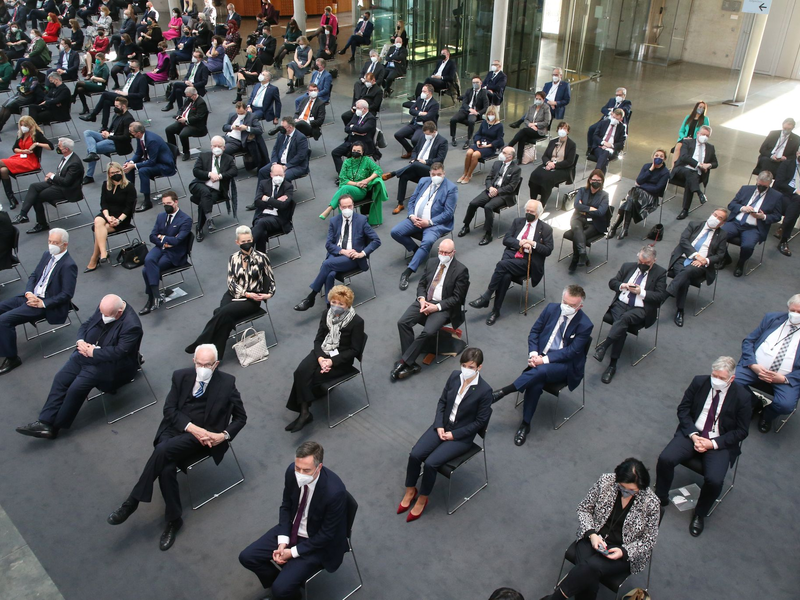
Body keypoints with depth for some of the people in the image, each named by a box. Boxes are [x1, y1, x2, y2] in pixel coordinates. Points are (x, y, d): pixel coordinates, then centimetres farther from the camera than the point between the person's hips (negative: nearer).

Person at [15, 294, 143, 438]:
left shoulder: (131, 325, -27)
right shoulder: (104, 308, -3)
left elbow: (118, 352, -29)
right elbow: (85, 325, 10)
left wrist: (93, 352, -22)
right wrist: (81, 341, -9)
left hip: (109, 364, -8)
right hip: (88, 352, 8)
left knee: (77, 387, -18)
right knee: (61, 378, -4)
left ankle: (55, 426, 0)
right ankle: (45, 422, -2)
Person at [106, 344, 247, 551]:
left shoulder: (227, 382, -2)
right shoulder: (181, 376, 6)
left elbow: (241, 417, 5)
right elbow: (169, 409, 2)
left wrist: (224, 435, -14)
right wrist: (191, 427, -15)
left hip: (204, 437, -3)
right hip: (175, 429, 4)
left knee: (163, 451, -31)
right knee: (166, 468, -28)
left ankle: (132, 502, -17)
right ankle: (173, 520, -10)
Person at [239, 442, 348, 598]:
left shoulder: (334, 491, -35)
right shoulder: (292, 472, -18)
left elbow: (326, 534, -21)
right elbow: (286, 506, 0)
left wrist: (293, 552, -16)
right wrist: (283, 541, -10)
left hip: (317, 543, -6)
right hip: (291, 530, 6)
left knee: (280, 590, -16)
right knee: (247, 557, -1)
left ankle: (291, 589, 19)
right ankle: (286, 578, 19)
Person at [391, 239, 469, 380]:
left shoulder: (461, 270, -7)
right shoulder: (431, 264, 10)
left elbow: (457, 298, -9)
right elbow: (421, 284, 15)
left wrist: (437, 307, -18)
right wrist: (422, 299, -7)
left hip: (444, 306, -5)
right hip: (424, 301, 5)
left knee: (428, 331, -30)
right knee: (402, 322, -18)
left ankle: (403, 362, -18)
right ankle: (411, 364, -16)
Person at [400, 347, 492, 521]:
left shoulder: (485, 390, -20)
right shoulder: (454, 376, -5)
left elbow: (480, 422, -14)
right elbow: (442, 402, 6)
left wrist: (454, 434, -14)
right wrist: (439, 426, -7)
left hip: (462, 436, -5)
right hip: (442, 426, 5)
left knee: (431, 462, -21)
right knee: (415, 454, -14)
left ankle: (422, 499, 4)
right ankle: (410, 492, 9)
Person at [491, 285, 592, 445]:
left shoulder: (585, 325, -14)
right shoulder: (551, 308, -1)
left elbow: (571, 351, -16)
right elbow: (534, 331, 6)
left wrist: (545, 360, -23)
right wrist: (533, 354, -10)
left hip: (566, 366, -3)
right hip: (541, 358, 3)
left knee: (540, 370, -36)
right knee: (536, 383, -28)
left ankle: (503, 391, -26)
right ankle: (525, 424, -14)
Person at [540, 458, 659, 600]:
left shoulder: (650, 502, -15)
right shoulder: (605, 481, -11)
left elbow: (647, 541, -4)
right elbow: (584, 508, 1)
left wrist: (623, 551, -20)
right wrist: (591, 534, -15)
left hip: (625, 554, -2)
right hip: (594, 538, 2)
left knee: (591, 567, -29)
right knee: (588, 576, -29)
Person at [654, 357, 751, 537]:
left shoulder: (742, 397, -10)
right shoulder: (699, 382, -4)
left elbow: (741, 431, -5)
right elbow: (683, 409, 2)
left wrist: (713, 444, -16)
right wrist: (693, 435, -12)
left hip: (720, 443, -2)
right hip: (693, 433, 2)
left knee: (714, 480, -25)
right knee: (665, 459, -22)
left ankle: (700, 514, 6)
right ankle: (661, 501, 2)